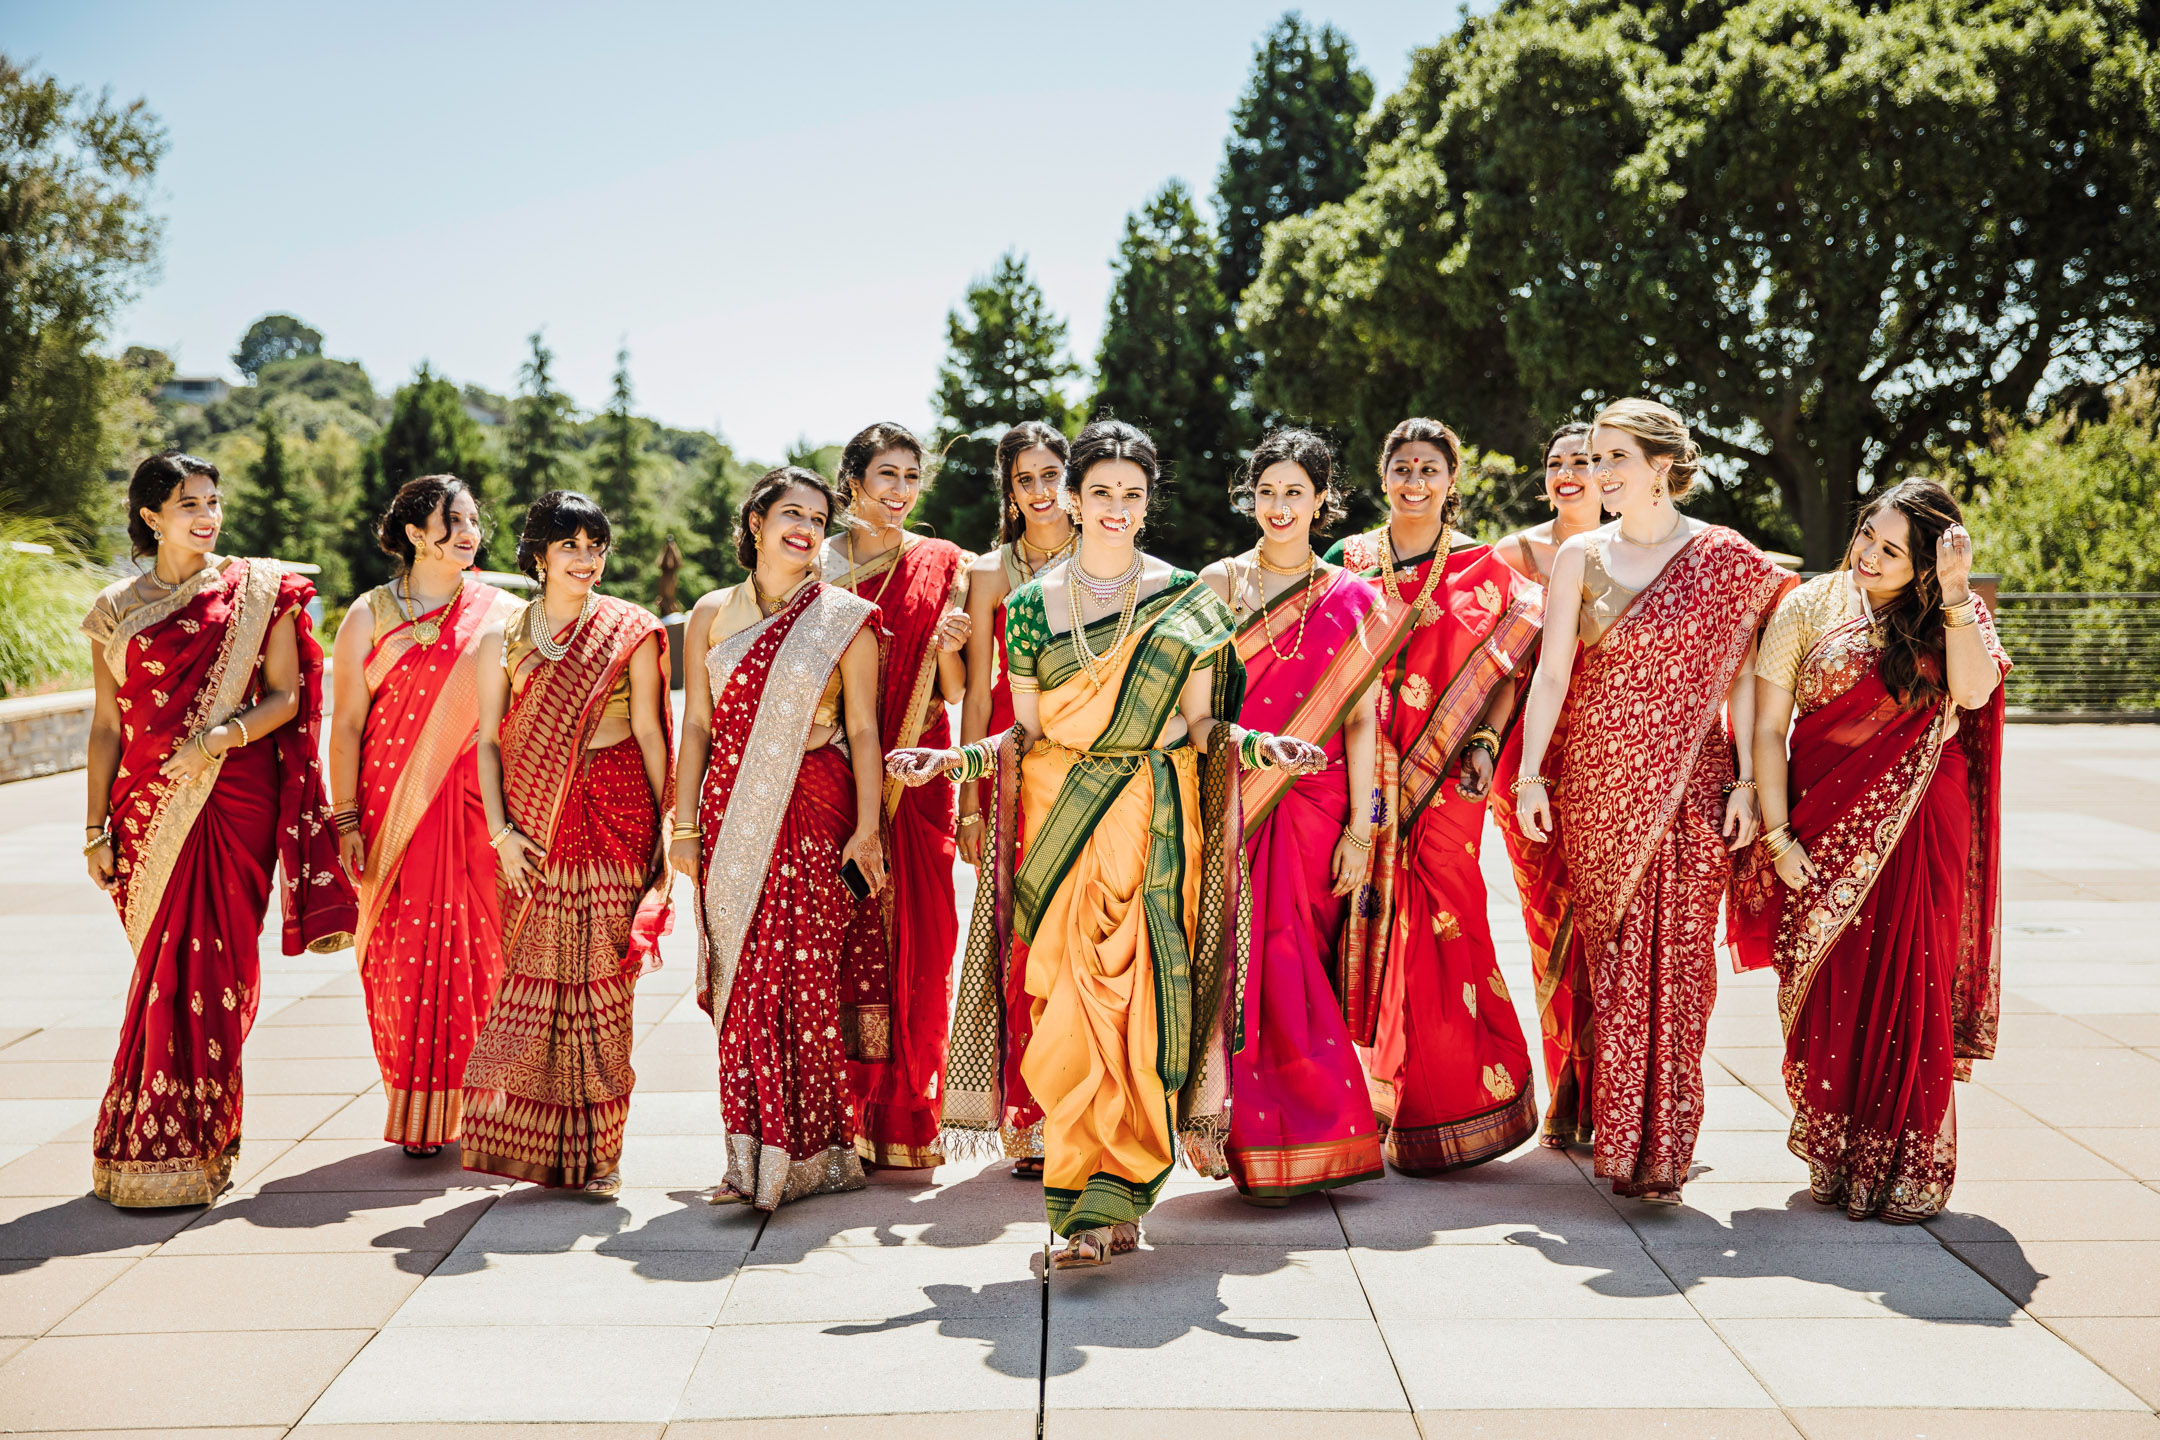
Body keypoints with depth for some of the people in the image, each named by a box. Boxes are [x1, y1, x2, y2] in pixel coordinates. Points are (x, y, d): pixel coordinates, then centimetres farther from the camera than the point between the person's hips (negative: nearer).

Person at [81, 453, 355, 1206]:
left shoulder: (258, 590, 5)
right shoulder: (116, 609, 9)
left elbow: (286, 696, 2)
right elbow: (106, 726, 9)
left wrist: (225, 735, -17)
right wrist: (97, 828, 6)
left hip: (235, 804, -1)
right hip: (150, 805, 1)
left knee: (212, 966, -2)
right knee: (167, 968, 0)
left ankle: (183, 1147, 8)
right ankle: (161, 1148, 12)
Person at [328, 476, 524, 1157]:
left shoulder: (504, 613, 8)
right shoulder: (370, 614, 7)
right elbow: (346, 722, 5)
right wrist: (346, 821, -2)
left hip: (484, 804, 0)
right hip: (396, 808, 0)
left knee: (485, 944, -3)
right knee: (408, 949, -1)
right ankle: (419, 1116, 10)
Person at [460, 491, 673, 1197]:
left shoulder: (630, 633, 5)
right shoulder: (503, 641, 9)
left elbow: (649, 731, 3)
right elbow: (489, 741, 7)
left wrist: (669, 824, 0)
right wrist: (501, 831, -4)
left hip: (616, 814, -2)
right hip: (536, 822, 2)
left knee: (602, 976, -2)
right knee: (536, 971, 1)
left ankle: (595, 1151, 7)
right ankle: (535, 1141, 14)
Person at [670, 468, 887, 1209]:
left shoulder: (844, 619, 3)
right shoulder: (712, 615, 11)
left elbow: (863, 731, 0)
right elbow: (697, 726, 11)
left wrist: (867, 828, -7)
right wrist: (685, 823, 5)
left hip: (813, 816, -3)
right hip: (732, 817, 3)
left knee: (802, 977, -7)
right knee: (742, 978, 1)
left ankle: (809, 1151, 3)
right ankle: (752, 1153, 8)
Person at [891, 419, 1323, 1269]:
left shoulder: (1188, 600, 5)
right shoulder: (1032, 604, 8)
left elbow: (1203, 726, 5)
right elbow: (1027, 733, 9)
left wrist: (1259, 747, -14)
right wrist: (949, 761, -5)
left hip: (1155, 823, -1)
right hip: (1062, 817, 1)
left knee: (1140, 1000, -6)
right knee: (1074, 1002, -5)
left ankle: (1106, 1199, 3)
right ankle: (1109, 1207, 5)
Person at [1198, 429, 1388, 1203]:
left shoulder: (1352, 599, 6)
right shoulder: (1218, 582, 7)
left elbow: (1360, 720, 2)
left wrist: (1359, 829, -4)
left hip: (1316, 807, 0)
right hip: (1234, 805, 0)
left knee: (1301, 972, 1)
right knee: (1248, 969, -5)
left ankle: (1315, 1136, 15)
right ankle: (1263, 1148, 4)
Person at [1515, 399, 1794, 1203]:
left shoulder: (1726, 558, 2)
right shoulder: (1580, 556, 6)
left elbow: (1742, 675, 3)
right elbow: (1551, 673, 3)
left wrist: (1746, 781, -2)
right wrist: (1530, 774, -4)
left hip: (1693, 785, -1)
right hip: (1598, 783, 1)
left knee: (1681, 961, -3)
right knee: (1612, 961, 2)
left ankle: (1664, 1146, 5)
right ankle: (1619, 1142, 10)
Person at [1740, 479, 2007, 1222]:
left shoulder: (1955, 617, 3)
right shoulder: (1810, 607, 0)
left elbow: (1973, 692, -17)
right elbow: (1768, 725, -1)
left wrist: (1954, 597, -21)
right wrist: (1778, 836, -7)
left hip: (1920, 826, 0)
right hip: (1828, 821, 0)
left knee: (1913, 984, -2)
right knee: (1831, 990, 1)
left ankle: (1910, 1167, 8)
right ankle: (1836, 1161, 17)